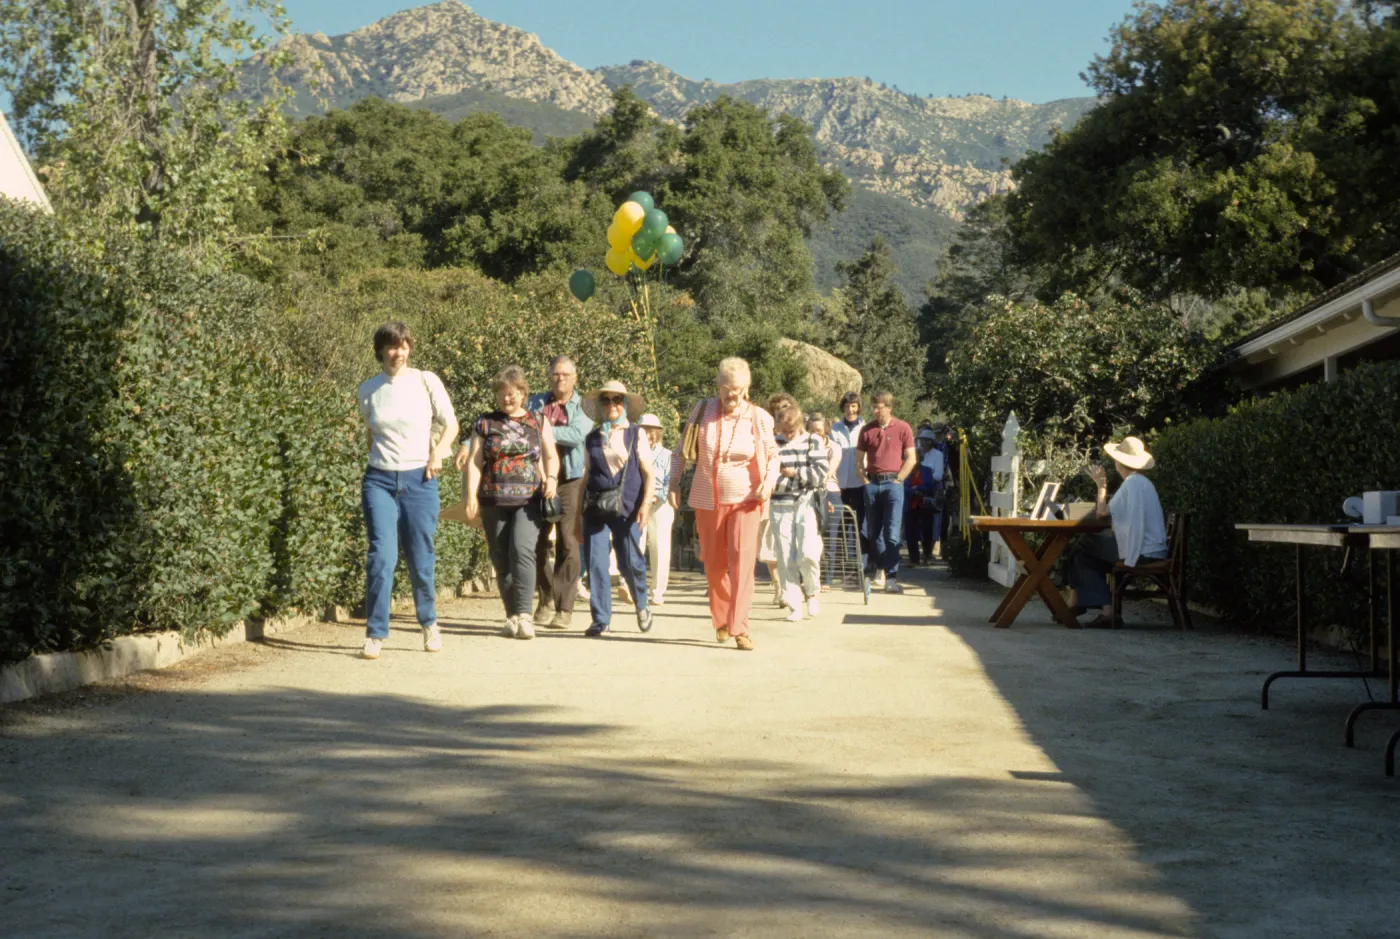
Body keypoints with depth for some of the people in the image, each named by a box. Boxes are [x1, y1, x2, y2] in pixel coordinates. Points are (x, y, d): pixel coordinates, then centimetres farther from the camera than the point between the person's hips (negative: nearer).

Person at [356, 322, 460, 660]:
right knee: (381, 556, -12)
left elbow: (451, 424, 6)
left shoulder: (426, 381, 0)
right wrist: (376, 461, 13)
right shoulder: (367, 390, 6)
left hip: (419, 480, -1)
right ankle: (375, 635, -5)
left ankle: (429, 624, 27)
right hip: (379, 480, 1)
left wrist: (438, 452, -9)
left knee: (421, 559, 4)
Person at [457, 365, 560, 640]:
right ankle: (512, 617, 12)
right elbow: (475, 462, 5)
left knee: (522, 549, -21)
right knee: (501, 559, 2)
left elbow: (551, 457, 14)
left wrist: (551, 477, -7)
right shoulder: (485, 423, 11)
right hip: (494, 501, 2)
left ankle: (524, 614, -21)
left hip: (529, 499, -2)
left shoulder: (538, 423, 12)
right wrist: (471, 495, -7)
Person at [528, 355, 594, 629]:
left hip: (570, 481, -3)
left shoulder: (582, 407, 5)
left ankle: (564, 608, -2)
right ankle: (546, 598, 23)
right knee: (536, 543, 5)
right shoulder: (535, 403, 15)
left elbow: (578, 434, -14)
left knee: (567, 545, -6)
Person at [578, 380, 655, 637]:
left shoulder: (636, 435, 6)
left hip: (627, 507, -2)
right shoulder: (592, 438, 13)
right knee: (595, 563, -4)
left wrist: (646, 504, -14)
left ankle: (641, 607, 25)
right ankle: (601, 619, 3)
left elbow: (648, 474, 2)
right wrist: (578, 517, 14)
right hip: (595, 508, 3)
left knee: (629, 562, -2)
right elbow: (585, 477, 16)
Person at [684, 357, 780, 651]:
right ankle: (721, 618, 32)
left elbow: (772, 454, 9)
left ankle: (739, 628, -13)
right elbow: (684, 449, 9)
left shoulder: (759, 418, -4)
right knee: (714, 565, 9)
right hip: (708, 500, 2)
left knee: (742, 561, -14)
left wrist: (769, 481, -9)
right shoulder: (702, 411, -1)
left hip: (745, 500, -2)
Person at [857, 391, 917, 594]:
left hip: (893, 483, -3)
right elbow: (859, 459, 13)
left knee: (892, 533, -9)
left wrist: (897, 479, -6)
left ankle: (891, 578, -9)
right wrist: (865, 479, 2)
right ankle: (879, 572, 18)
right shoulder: (867, 430, 9)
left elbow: (911, 459, -1)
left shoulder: (902, 428, 0)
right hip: (872, 483, 4)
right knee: (874, 532, 7)